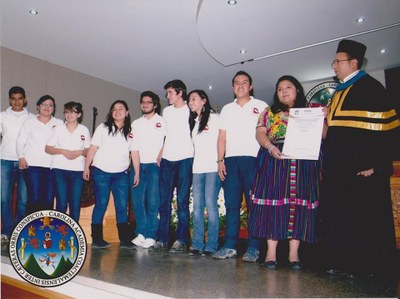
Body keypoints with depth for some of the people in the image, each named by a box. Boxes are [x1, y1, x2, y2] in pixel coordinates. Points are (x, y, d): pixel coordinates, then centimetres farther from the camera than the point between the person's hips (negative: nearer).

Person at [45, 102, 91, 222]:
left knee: (75, 204, 1)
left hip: (78, 170, 1)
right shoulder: (58, 129, 7)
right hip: (59, 169, 0)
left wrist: (80, 152, -11)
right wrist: (62, 151, -11)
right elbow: (47, 149, 5)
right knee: (61, 203, -3)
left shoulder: (84, 130, 8)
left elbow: (89, 151, 10)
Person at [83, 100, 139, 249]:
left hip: (121, 174, 2)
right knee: (101, 205, 1)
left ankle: (124, 240, 9)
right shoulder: (102, 128, 5)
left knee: (122, 206, 1)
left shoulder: (131, 132, 9)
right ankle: (96, 239, 12)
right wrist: (86, 167, -7)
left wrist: (137, 173, 2)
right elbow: (92, 148, 0)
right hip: (101, 172, -2)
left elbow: (134, 153, 6)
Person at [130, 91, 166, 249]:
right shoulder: (136, 123, 19)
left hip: (154, 165, -4)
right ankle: (141, 233, 11)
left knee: (153, 201, -4)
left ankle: (151, 235, 2)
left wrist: (158, 161, -11)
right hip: (137, 165, 4)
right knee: (137, 200, 1)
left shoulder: (162, 121, 6)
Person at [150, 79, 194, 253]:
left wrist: (195, 156, -5)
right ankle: (162, 239, 11)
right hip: (167, 160, 5)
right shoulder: (166, 111, 16)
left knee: (182, 201, -2)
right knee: (164, 201, 4)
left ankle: (181, 240, 4)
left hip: (185, 159, -4)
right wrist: (159, 155, 12)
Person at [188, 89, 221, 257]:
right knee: (197, 206, 2)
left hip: (213, 167, -6)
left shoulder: (214, 118, 4)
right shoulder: (193, 122, 23)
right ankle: (197, 245, 6)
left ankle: (211, 246, -3)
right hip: (197, 168, 6)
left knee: (210, 204, -9)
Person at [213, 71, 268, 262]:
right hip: (231, 160, 3)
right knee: (231, 204, 3)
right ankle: (229, 246, 8)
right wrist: (220, 160, 4)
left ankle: (253, 248, 3)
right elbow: (222, 137, 14)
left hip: (253, 159, -3)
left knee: (254, 205, -3)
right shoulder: (227, 109, 20)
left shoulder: (261, 106, 10)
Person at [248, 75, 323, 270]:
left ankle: (294, 253, 2)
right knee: (274, 202, -7)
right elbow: (260, 133, 6)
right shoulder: (270, 112, 18)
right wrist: (271, 147, -12)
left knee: (299, 203, -4)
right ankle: (271, 252, -2)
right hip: (275, 161, 0)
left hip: (304, 162, 1)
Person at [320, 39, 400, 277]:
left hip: (362, 166, -9)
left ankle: (367, 265, 11)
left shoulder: (370, 87, -7)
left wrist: (372, 164, -22)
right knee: (340, 214, 10)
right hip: (340, 165, 9)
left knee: (363, 217, -2)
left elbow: (379, 127, -16)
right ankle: (343, 262, 20)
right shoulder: (341, 91, 19)